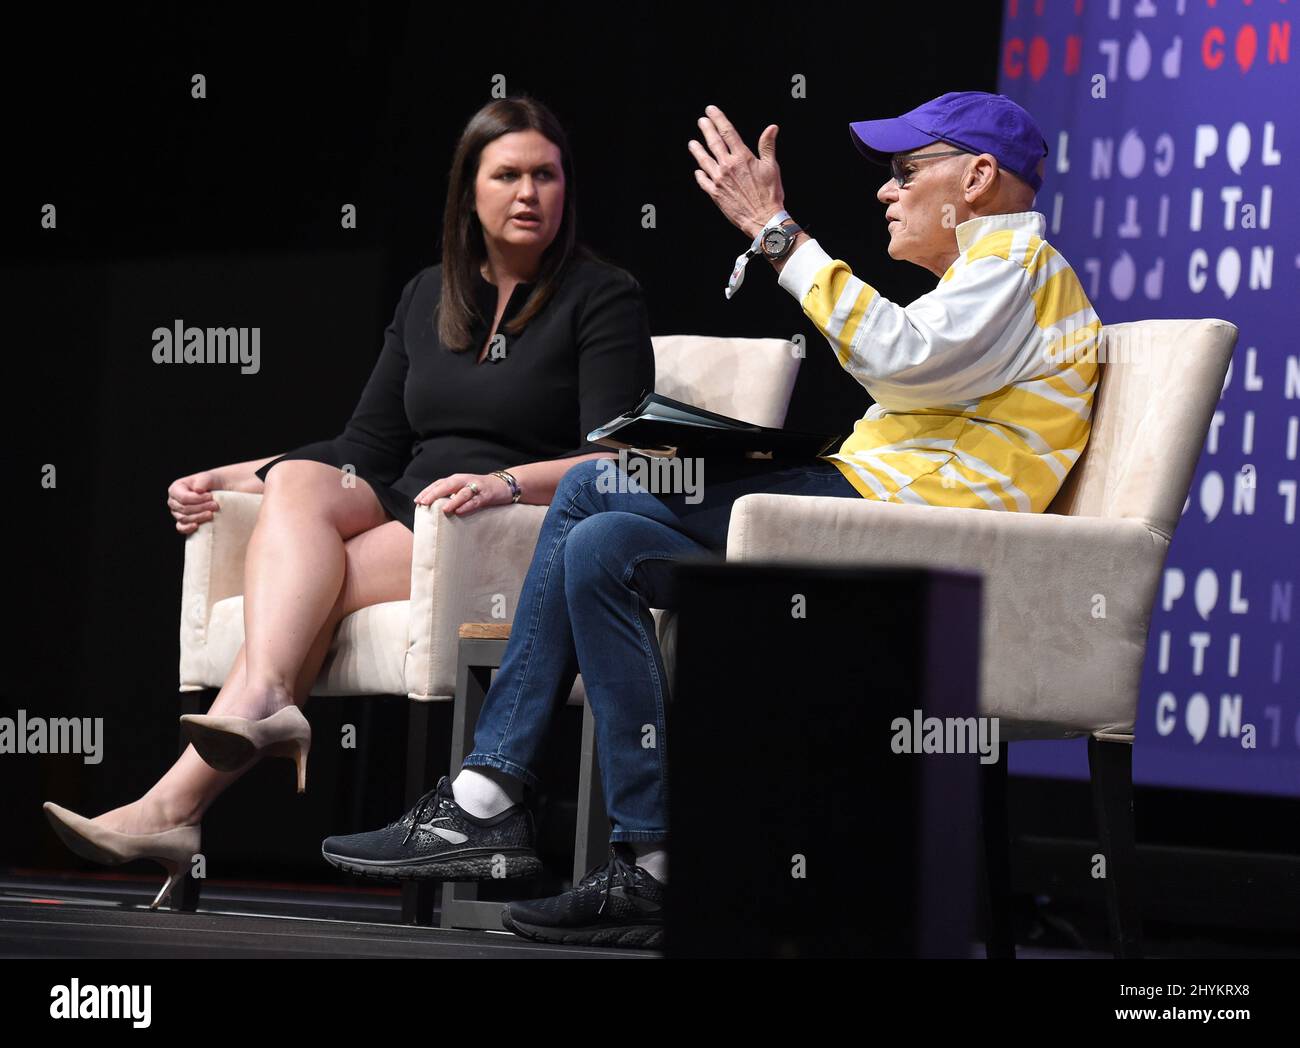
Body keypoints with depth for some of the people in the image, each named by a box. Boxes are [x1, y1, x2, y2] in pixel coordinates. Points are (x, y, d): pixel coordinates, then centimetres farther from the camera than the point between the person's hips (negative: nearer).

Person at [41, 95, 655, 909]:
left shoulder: (603, 299, 2)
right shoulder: (428, 296, 20)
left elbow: (617, 461, -10)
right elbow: (369, 449, 19)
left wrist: (505, 484, -28)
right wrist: (233, 478, 6)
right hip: (401, 506, 6)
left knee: (319, 587, -27)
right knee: (298, 484, -26)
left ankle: (174, 805, -41)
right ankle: (260, 702, -48)